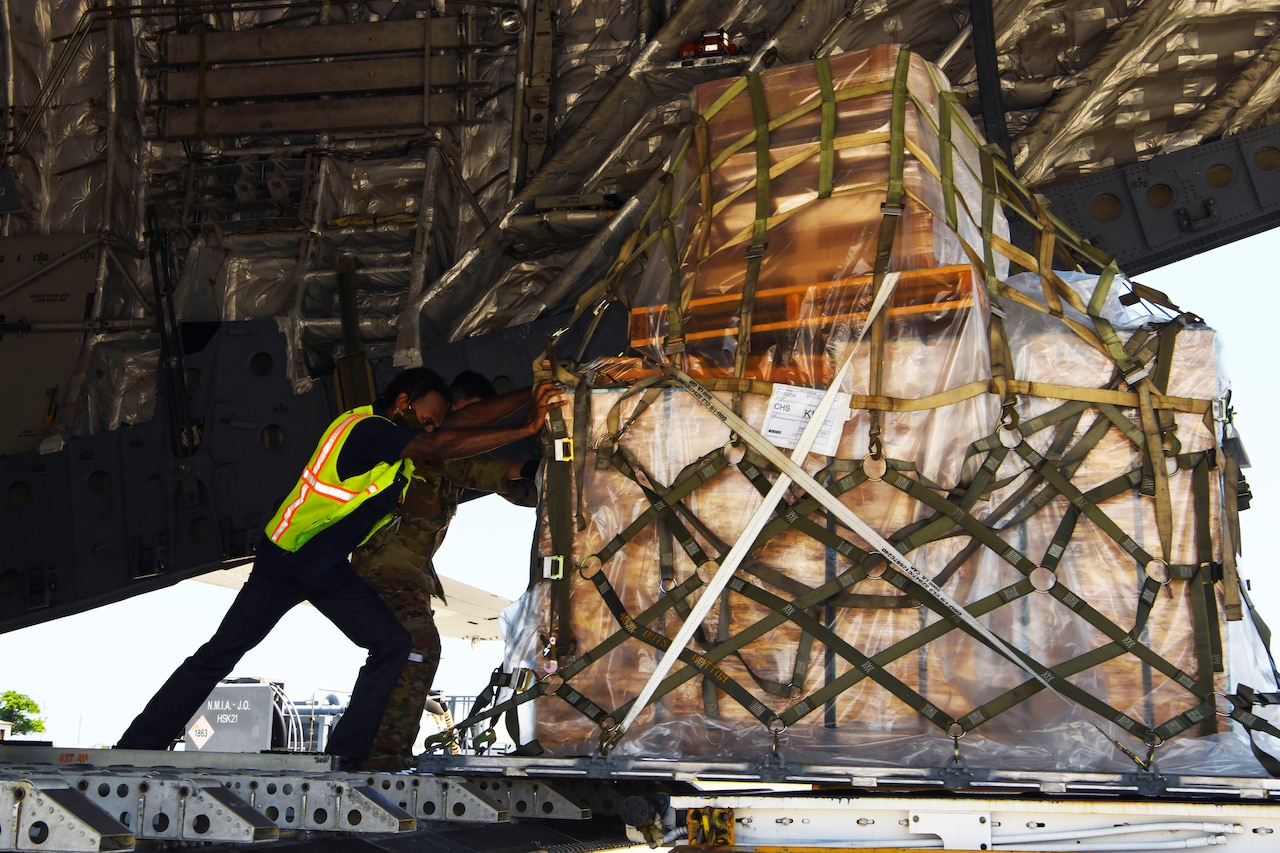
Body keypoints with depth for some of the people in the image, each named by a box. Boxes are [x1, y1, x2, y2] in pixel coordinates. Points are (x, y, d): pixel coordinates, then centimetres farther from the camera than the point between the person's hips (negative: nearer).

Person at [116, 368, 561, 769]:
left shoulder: (391, 434, 5)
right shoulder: (366, 428, -23)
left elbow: (463, 424, 6)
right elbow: (442, 446, -34)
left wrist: (527, 398, -3)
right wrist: (526, 428, -32)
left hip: (330, 569, 9)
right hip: (284, 561, -9)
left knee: (392, 643, -3)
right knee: (219, 655, -6)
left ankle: (344, 756, -4)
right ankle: (132, 750, 0)